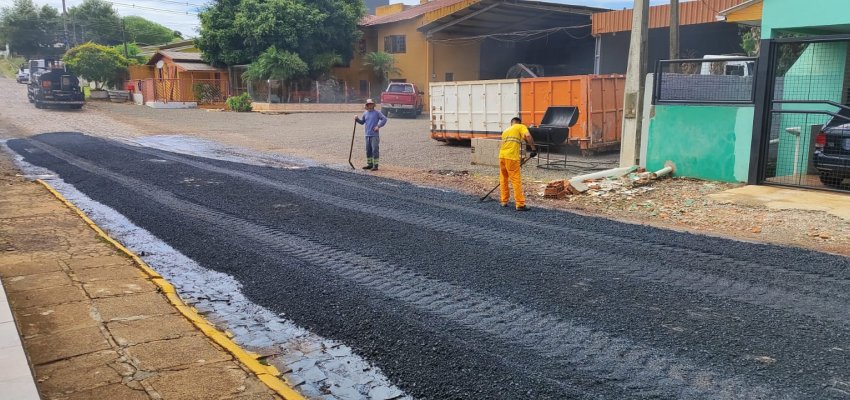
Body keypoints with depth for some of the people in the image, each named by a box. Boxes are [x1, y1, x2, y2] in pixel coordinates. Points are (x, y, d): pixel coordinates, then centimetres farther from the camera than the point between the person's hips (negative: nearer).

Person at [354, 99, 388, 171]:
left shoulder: (377, 112, -2)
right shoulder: (365, 113, 14)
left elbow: (384, 119, -7)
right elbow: (362, 122, 22)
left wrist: (378, 126, -14)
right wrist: (357, 119, 4)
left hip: (375, 135, -6)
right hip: (367, 135, 6)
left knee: (375, 150, -8)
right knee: (368, 150, 10)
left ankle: (375, 165, -5)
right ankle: (370, 164, 20)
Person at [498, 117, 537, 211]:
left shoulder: (505, 131, 28)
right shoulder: (521, 127, 8)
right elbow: (528, 136, -13)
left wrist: (519, 160, 35)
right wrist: (533, 148, -10)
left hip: (501, 156, 6)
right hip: (511, 157, -6)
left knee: (503, 179, 19)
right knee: (516, 181, -5)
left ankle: (504, 201, 24)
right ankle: (520, 205, -5)